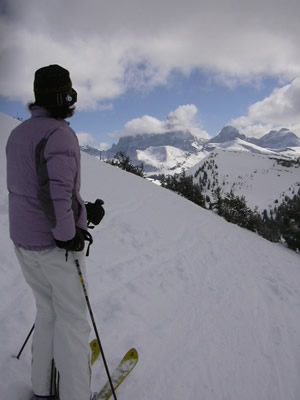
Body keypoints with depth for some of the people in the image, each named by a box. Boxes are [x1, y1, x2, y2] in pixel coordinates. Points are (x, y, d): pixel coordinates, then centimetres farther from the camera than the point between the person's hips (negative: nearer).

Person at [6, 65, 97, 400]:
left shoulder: (18, 134, 10)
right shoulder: (60, 134, -18)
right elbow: (56, 193, -27)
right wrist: (69, 237, -16)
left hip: (23, 238, 9)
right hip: (56, 244, -8)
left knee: (47, 311, 22)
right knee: (72, 320, 7)